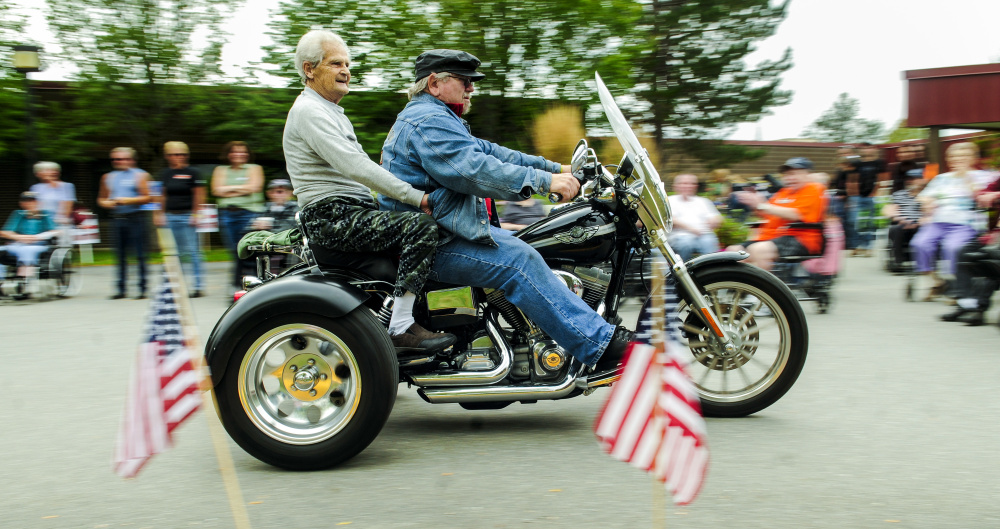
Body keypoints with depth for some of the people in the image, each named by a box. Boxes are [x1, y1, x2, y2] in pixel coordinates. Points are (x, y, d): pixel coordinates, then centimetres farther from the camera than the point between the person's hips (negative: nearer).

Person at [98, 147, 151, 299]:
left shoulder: (140, 175, 3)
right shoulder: (108, 177, 17)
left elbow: (146, 198, -4)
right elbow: (101, 199, 24)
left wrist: (128, 200, -14)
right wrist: (107, 203, 2)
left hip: (135, 218, -5)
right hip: (117, 218, 5)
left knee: (139, 254, -6)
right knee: (120, 255, 6)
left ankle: (142, 288, -1)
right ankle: (121, 288, 11)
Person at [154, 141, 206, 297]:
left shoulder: (193, 172, -4)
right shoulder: (164, 174, 12)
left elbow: (199, 195, -6)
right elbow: (163, 195, 19)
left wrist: (195, 215, -10)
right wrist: (159, 214, 14)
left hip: (187, 216, -5)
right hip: (169, 216, 5)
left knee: (192, 251, -5)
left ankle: (199, 286, 1)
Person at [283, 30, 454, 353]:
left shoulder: (333, 113, 23)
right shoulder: (309, 111, -11)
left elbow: (357, 168, 25)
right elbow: (354, 166, -24)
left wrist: (416, 195, 15)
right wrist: (416, 197, -24)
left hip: (352, 211, 11)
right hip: (331, 217, -11)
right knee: (421, 226, -25)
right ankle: (400, 329, -23)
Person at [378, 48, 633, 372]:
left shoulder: (435, 118, 24)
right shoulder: (428, 121, -13)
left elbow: (489, 153, 21)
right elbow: (474, 171, -27)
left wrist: (556, 169, 15)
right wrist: (544, 181, -27)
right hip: (428, 244, -12)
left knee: (520, 246, 9)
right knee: (519, 260, -24)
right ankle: (602, 346, -28)